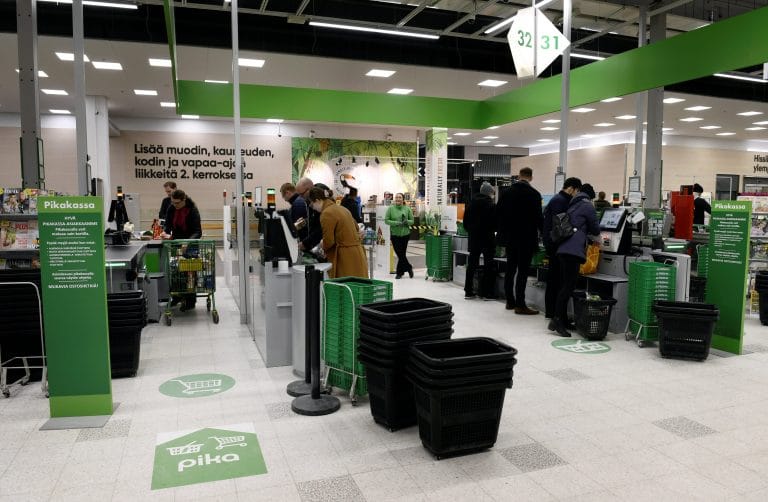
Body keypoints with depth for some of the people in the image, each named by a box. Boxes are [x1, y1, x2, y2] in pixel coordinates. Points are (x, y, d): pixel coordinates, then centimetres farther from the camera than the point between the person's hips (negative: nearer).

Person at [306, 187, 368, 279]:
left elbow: (328, 241, -15)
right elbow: (355, 227, 27)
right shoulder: (341, 208, 16)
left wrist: (322, 245, 7)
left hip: (346, 257, -9)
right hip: (357, 252, 9)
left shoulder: (326, 214, -12)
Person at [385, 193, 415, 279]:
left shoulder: (407, 209, 1)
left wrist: (406, 222, -17)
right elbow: (386, 220, -3)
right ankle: (409, 268, 19)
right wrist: (396, 223, -17)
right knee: (400, 254, -2)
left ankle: (399, 272, 19)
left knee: (402, 254, 2)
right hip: (394, 234, 0)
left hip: (405, 234, 0)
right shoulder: (390, 208, -1)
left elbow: (412, 221, 5)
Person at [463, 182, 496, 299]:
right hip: (488, 238, -5)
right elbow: (496, 223, -10)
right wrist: (492, 230, 9)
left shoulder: (471, 204, 4)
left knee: (471, 264, 11)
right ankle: (487, 293, 3)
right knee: (488, 266, 3)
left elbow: (465, 222, 6)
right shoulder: (492, 205, -11)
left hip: (473, 238, 5)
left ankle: (468, 291, 14)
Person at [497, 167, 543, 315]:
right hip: (527, 237, -5)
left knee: (510, 269, 12)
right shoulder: (534, 194, -10)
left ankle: (510, 301, 18)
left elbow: (498, 213, 8)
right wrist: (542, 231, 4)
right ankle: (520, 305, -4)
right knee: (523, 271, -4)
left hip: (510, 236, 5)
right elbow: (538, 216, -11)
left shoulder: (507, 193, 6)